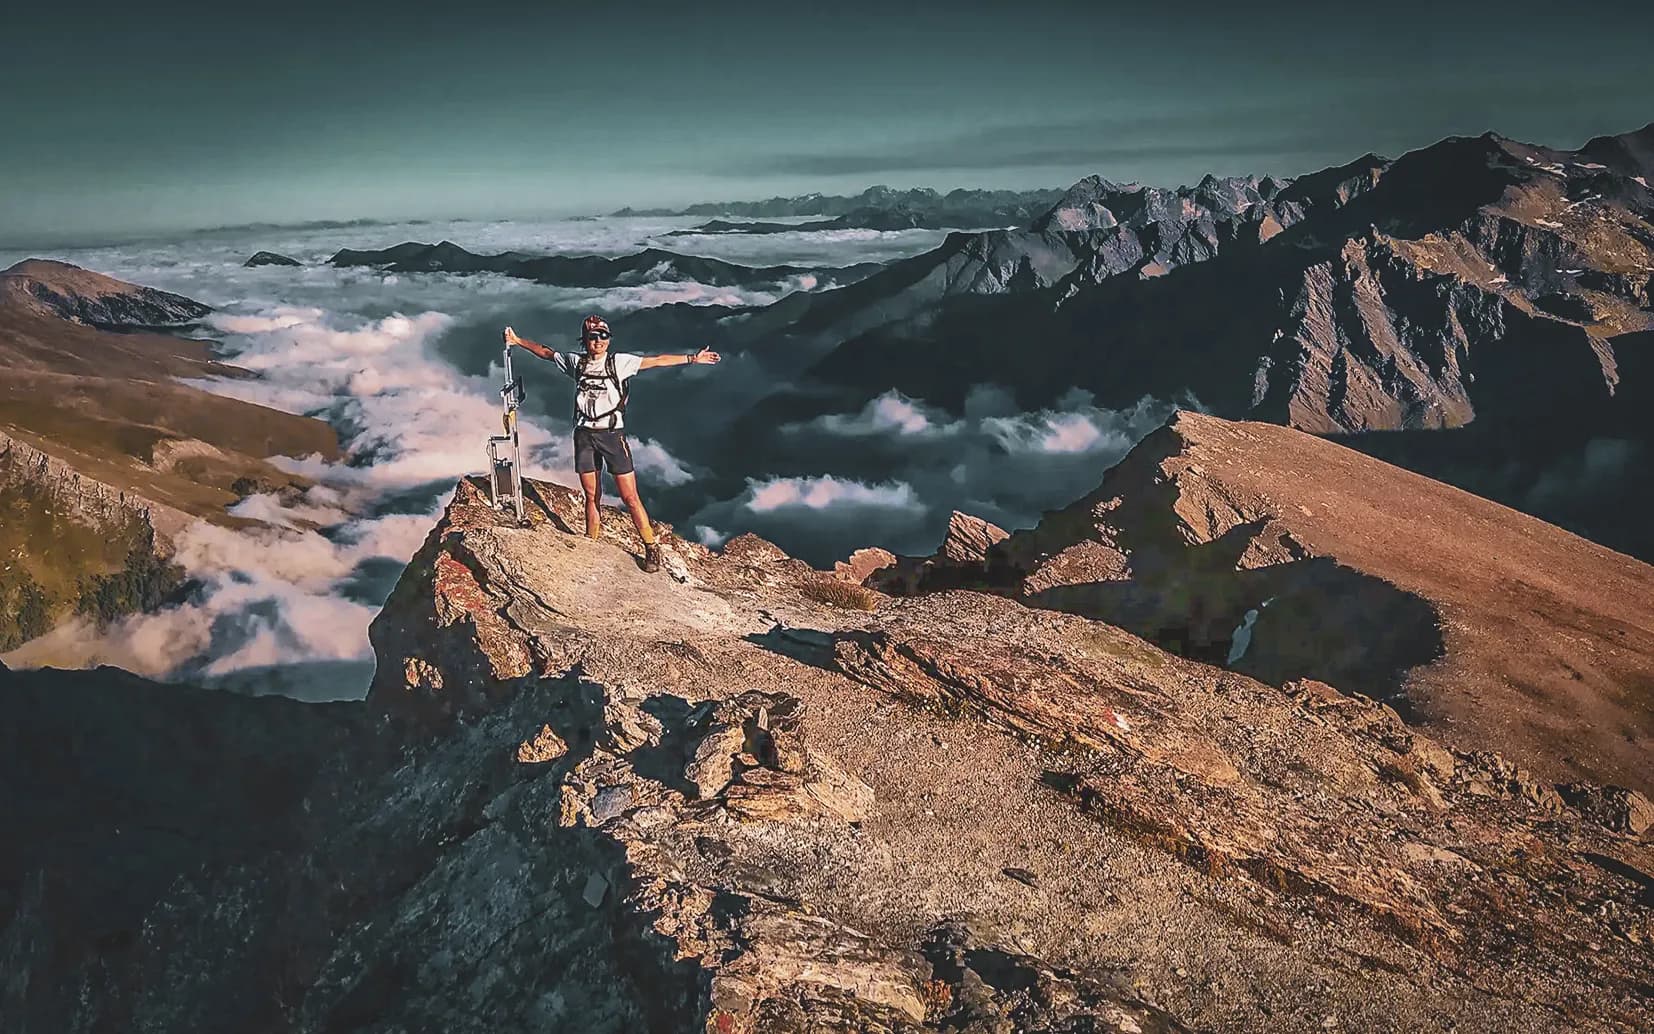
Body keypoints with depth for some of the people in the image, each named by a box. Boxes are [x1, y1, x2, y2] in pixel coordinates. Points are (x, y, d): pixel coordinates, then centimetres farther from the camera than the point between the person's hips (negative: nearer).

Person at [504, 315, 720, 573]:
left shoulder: (619, 362, -3)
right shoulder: (576, 362, 6)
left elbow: (657, 361, -5)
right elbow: (546, 352, 21)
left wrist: (693, 358, -9)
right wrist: (518, 341, 23)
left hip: (613, 435, -3)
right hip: (584, 435, 3)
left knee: (629, 497, -5)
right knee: (592, 496, 11)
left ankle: (651, 547, 4)